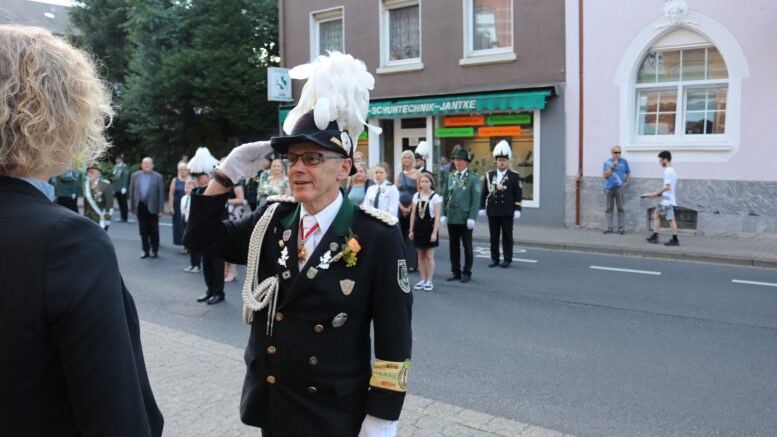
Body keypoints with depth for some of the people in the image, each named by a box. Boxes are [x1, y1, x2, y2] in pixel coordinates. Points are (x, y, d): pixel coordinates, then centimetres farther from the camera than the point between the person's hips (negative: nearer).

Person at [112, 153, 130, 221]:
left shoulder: (124, 167, -7)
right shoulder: (115, 167, 15)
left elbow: (125, 178, -13)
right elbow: (113, 178, 19)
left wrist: (124, 187, -18)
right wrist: (113, 189, 18)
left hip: (122, 189, -7)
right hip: (116, 189, 7)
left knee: (123, 203, -3)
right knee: (120, 203, 9)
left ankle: (124, 217, 1)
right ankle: (122, 217, 13)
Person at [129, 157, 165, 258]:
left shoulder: (157, 177, -3)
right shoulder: (135, 176, 5)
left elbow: (161, 193, -3)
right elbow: (132, 192, 8)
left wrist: (161, 209, -7)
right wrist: (132, 207, 5)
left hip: (152, 207, -2)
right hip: (140, 207, 3)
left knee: (153, 230, 5)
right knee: (143, 231, 8)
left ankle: (155, 250, 16)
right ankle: (146, 250, 16)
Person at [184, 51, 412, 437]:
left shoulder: (377, 236, -16)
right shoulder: (272, 218, 0)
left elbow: (394, 335, -14)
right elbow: (202, 238, 6)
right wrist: (227, 174, -6)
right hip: (271, 403, 5)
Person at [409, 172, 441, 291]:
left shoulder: (435, 197, -7)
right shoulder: (416, 196, 6)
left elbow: (437, 217, -10)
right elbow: (413, 214, 10)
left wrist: (434, 232, -15)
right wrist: (411, 230, 7)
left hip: (429, 228, -4)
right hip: (418, 228, 5)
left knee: (429, 256, 2)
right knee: (421, 255, 10)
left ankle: (429, 281, 9)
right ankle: (423, 280, 18)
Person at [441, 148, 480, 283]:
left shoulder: (473, 178, -3)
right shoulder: (450, 177, 11)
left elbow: (475, 200, -7)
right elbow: (445, 197, 13)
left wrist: (472, 218, -14)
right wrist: (444, 214, 6)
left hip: (465, 219, -4)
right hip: (451, 218, 4)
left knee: (467, 247, 5)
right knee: (453, 246, 9)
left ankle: (467, 272, 14)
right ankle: (455, 272, 19)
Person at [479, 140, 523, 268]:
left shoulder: (514, 176, 2)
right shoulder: (489, 175, 8)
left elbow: (518, 195, 0)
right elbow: (483, 193, 10)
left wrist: (517, 210, -7)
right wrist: (482, 208, 4)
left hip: (507, 212, -2)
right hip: (492, 211, 2)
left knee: (507, 236, 3)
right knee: (494, 236, 7)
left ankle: (507, 259, 10)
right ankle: (494, 259, 15)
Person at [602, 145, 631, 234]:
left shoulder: (624, 161, 8)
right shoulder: (607, 162, 9)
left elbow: (628, 173, 12)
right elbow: (604, 175, -1)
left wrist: (627, 182, -4)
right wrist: (612, 167, -9)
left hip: (619, 188, -1)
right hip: (608, 188, 1)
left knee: (620, 208, -3)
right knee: (609, 209, 4)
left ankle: (620, 228, 3)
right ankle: (609, 228, 10)